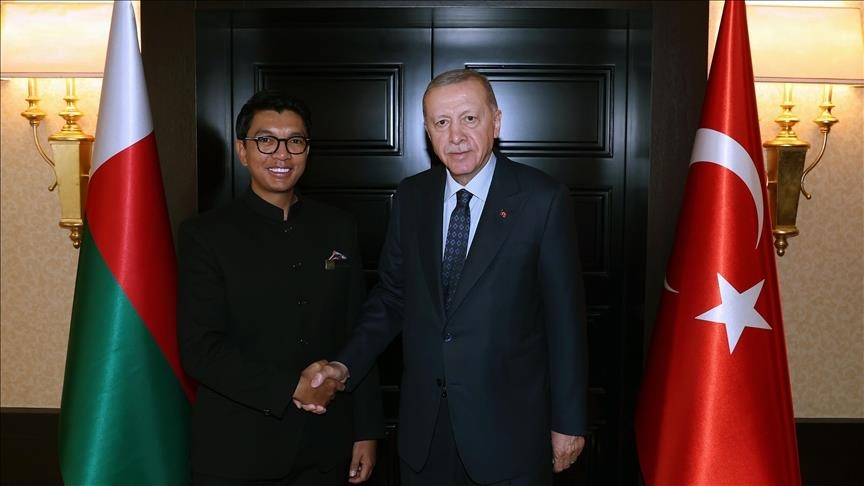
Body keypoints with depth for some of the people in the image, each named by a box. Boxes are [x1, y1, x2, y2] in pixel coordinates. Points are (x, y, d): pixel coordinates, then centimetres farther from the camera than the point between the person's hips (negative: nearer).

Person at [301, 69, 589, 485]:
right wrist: (346, 365, -6)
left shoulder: (543, 200, -10)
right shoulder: (410, 197, 3)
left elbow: (565, 318, -8)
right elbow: (391, 295, 8)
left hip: (509, 427, -3)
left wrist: (568, 422, -5)